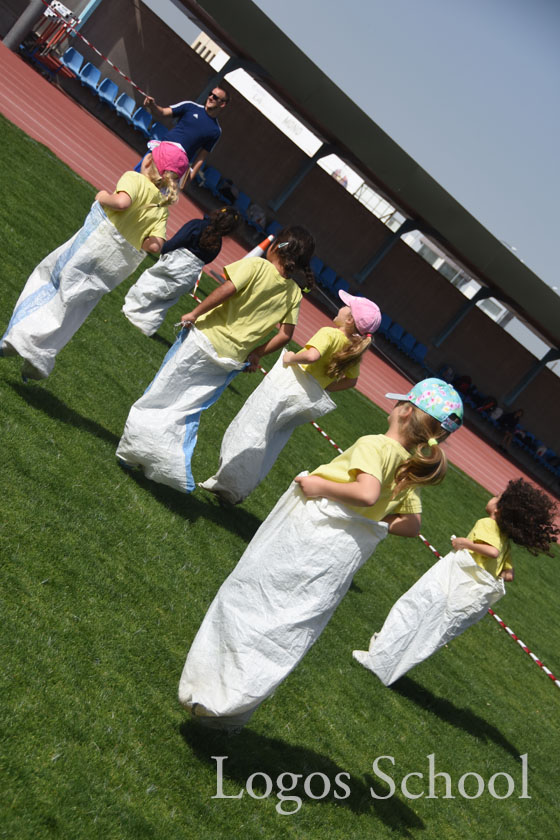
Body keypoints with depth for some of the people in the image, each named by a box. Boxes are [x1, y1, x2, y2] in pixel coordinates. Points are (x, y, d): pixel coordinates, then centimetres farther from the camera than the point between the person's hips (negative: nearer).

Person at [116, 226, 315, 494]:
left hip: (204, 338, -4)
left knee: (162, 394, 9)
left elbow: (228, 288, -22)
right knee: (188, 413, 14)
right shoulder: (294, 294, 4)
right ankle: (176, 469, 12)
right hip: (231, 359, 4)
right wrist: (256, 354, 9)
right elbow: (285, 334, -1)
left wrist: (194, 313, -15)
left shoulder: (256, 266, -9)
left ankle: (133, 452, 16)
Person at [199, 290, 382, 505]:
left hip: (289, 381, -8)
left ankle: (226, 481, 1)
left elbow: (311, 355, -31)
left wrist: (291, 358, -14)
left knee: (251, 428, -1)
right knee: (271, 444, 14)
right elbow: (350, 380, 19)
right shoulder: (355, 348, 9)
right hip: (311, 396, 8)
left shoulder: (329, 334, -13)